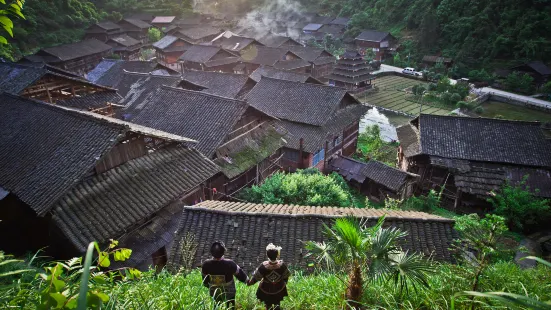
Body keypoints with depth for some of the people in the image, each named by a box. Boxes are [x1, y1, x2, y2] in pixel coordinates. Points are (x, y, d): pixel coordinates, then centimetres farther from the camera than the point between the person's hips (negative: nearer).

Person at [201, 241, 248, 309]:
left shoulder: (206, 265, -26)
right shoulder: (229, 264, -33)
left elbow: (205, 281, -7)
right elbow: (240, 273, -15)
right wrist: (246, 279, 6)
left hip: (214, 293, 2)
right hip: (229, 293, -2)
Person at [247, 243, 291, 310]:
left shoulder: (263, 266, -33)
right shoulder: (282, 265, -28)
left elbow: (256, 277, -17)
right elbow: (286, 276, -9)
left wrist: (249, 282, 3)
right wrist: (284, 283, 14)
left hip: (266, 291, -1)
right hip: (279, 290, 1)